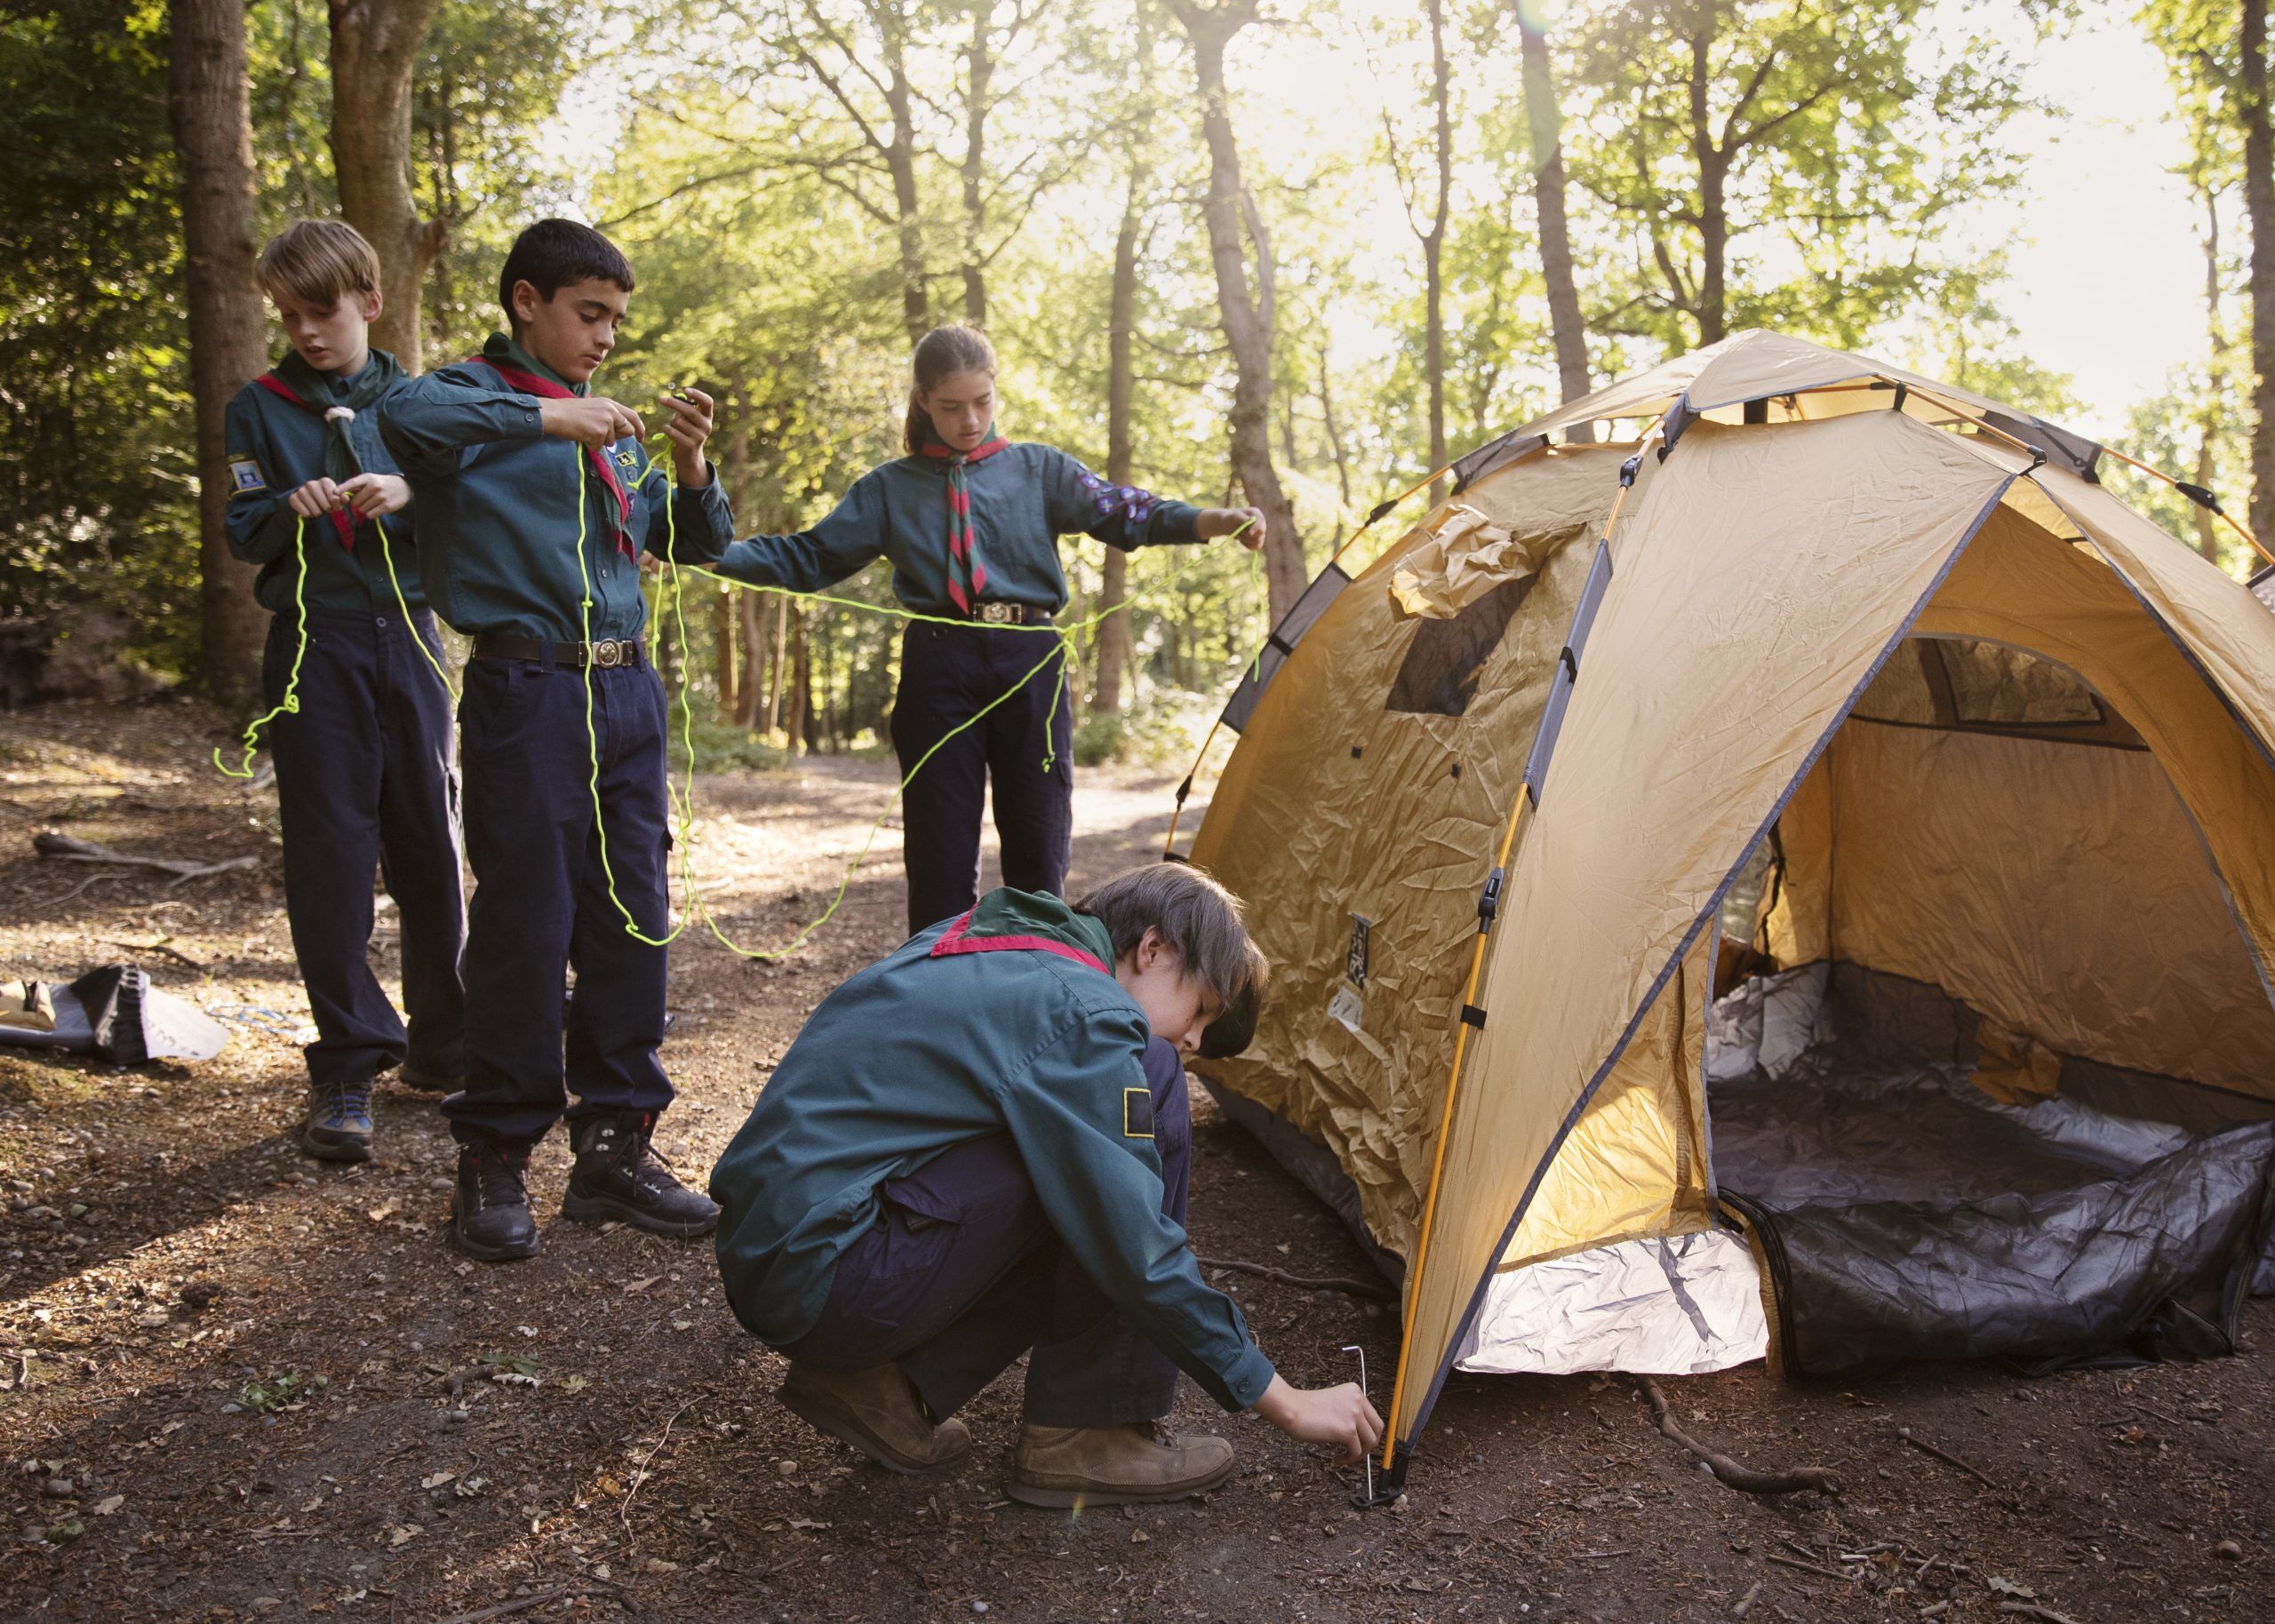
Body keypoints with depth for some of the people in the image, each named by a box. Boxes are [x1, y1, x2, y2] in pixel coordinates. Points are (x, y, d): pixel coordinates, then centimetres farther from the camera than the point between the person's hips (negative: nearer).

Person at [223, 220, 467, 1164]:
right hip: (315, 649, -1)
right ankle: (345, 1069, 4)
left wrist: (409, 496, -13)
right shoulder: (260, 409, 7)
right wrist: (293, 513, -17)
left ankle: (443, 1049, 17)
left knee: (431, 847, 4)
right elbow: (244, 535, 4)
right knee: (330, 854, -3)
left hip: (409, 637, 1)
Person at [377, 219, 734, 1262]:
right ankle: (494, 1160, 11)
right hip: (529, 689, -6)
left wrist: (691, 464, 5)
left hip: (626, 689, 6)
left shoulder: (611, 426, 18)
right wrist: (549, 415, -24)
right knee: (525, 923, -3)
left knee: (632, 917, 7)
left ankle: (614, 1146, 18)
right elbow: (407, 416, -25)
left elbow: (696, 546, 22)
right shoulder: (479, 396, 0)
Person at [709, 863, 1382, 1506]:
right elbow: (1139, 1253, -15)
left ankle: (880, 1384, 10)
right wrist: (1284, 1402, -5)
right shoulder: (1078, 1013, -13)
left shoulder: (965, 942, 14)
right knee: (1147, 1086, -10)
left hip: (764, 1262, 9)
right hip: (827, 1283, -9)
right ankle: (1084, 1436, -2)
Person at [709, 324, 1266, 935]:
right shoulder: (889, 488, 11)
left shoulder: (1040, 469, 9)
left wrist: (1216, 520, -20)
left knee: (1039, 847, 4)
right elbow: (809, 557, 9)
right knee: (939, 854, 3)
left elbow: (1119, 512, -3)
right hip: (937, 671, 0)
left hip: (1030, 665, 0)